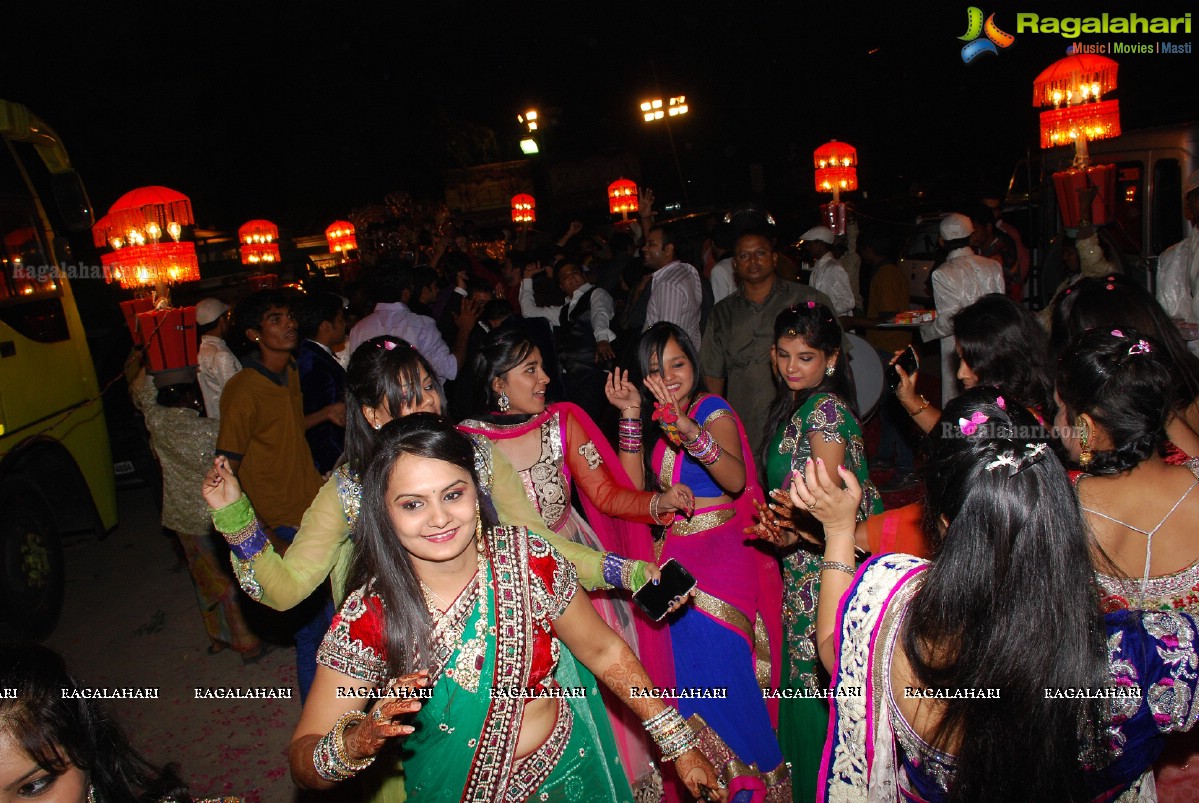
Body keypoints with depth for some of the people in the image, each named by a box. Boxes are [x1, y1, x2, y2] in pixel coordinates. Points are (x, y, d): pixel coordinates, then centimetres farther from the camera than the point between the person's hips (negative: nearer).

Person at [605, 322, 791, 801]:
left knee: (721, 669, -3)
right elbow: (633, 485, -3)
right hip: (676, 557, 6)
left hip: (723, 556, -6)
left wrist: (689, 430, -44)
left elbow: (736, 480, -29)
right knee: (687, 672, 11)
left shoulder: (713, 410, -12)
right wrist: (631, 416, -8)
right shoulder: (654, 418, 8)